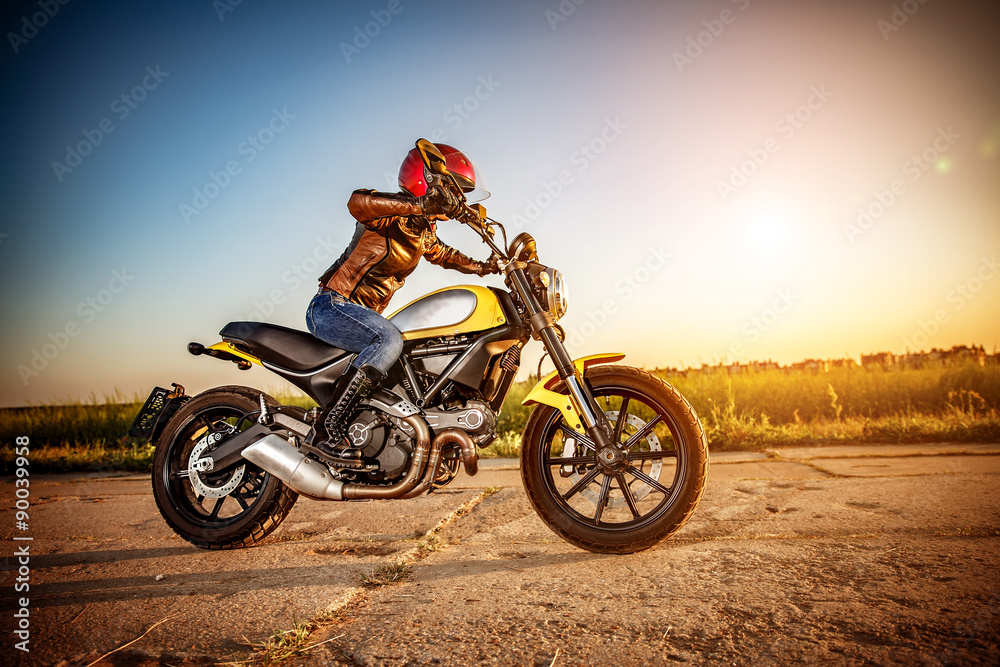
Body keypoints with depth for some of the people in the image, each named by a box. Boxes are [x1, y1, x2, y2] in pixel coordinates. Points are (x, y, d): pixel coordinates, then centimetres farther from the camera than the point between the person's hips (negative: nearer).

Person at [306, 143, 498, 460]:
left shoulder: (425, 230, 12)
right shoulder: (393, 214, -16)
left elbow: (442, 254, 34)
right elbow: (358, 202, -40)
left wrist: (481, 266, 24)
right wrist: (421, 204, -47)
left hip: (364, 313, 9)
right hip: (331, 304, -9)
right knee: (389, 340, -35)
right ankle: (328, 428, -29)